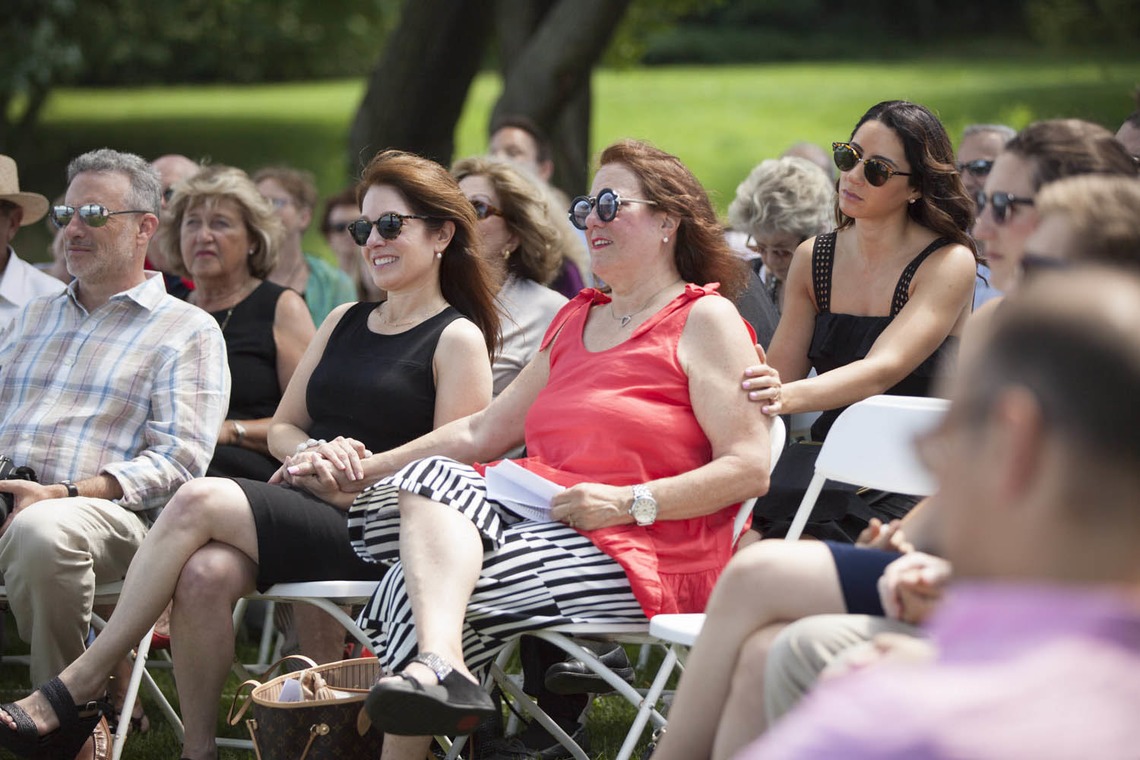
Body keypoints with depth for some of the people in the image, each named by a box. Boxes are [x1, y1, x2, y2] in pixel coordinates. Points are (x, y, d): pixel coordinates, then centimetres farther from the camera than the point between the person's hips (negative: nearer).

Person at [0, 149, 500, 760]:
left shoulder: (458, 339, 3)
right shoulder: (343, 322, 24)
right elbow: (282, 428, 23)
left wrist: (359, 468, -15)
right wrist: (312, 452, 0)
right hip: (302, 507, 6)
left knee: (201, 500, -27)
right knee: (204, 575, -30)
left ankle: (75, 686, -23)